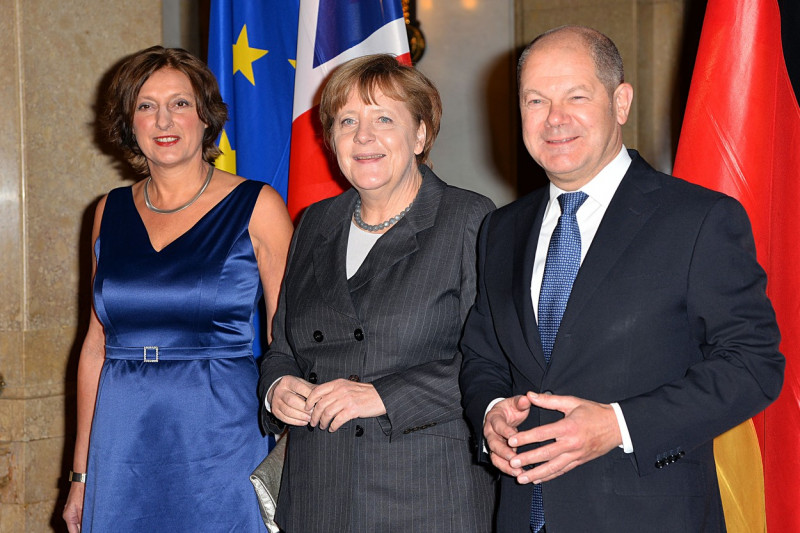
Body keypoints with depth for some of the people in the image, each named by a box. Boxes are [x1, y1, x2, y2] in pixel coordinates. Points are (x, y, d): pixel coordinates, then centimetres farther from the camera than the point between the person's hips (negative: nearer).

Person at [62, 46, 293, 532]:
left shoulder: (257, 207, -4)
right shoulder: (111, 213, 8)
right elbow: (97, 344, 12)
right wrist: (81, 474, 12)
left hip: (221, 445, -3)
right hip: (122, 450, 3)